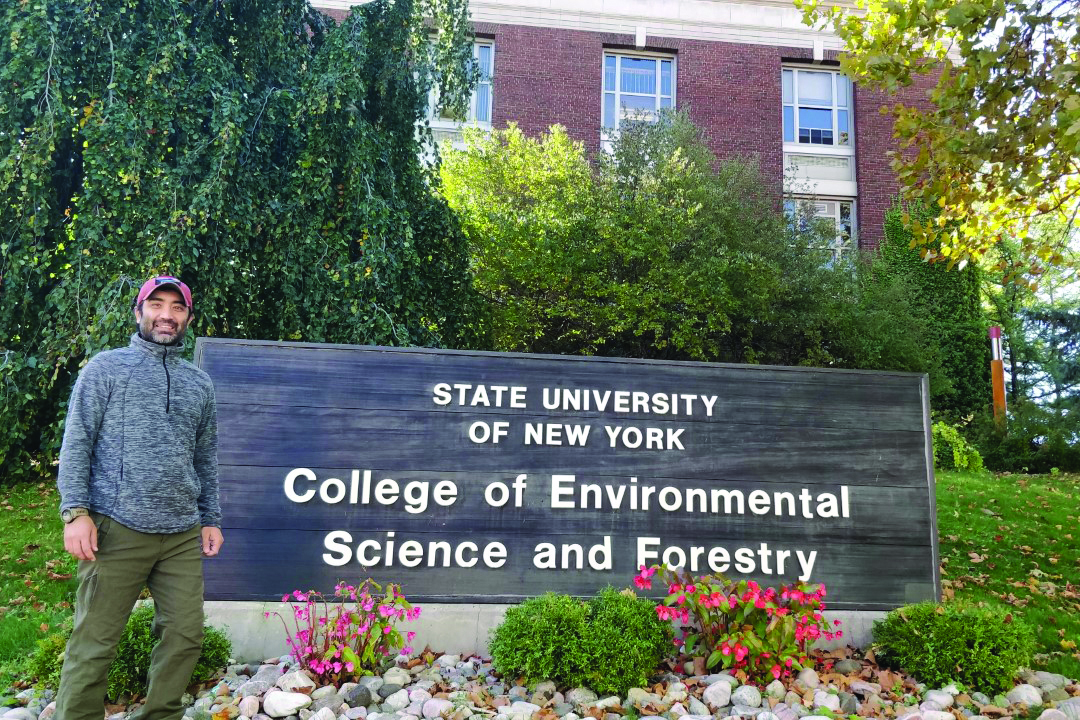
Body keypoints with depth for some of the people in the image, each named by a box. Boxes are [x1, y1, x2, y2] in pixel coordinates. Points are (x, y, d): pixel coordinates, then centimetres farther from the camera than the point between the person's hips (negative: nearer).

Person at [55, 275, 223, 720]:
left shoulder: (199, 383, 17)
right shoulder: (106, 368, 5)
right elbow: (76, 444, -1)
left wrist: (211, 518, 16)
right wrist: (75, 512, -10)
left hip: (182, 535, 4)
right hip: (117, 530, -4)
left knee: (185, 636, 4)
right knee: (94, 642, -1)